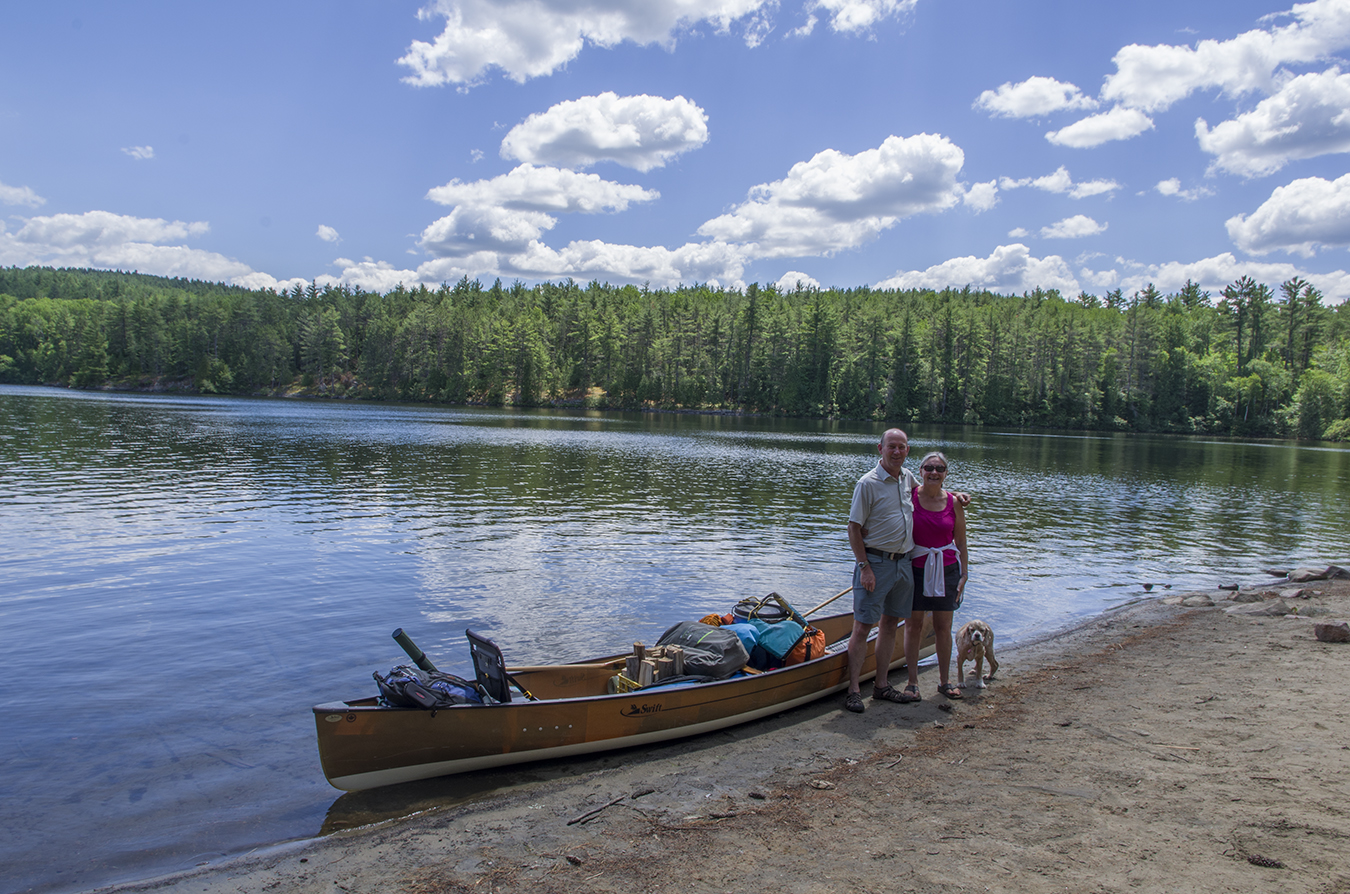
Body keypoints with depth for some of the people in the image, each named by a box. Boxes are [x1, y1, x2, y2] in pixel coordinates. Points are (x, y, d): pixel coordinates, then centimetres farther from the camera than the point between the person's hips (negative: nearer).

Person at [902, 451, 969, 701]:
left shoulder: (954, 503, -1)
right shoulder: (909, 497, -7)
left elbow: (961, 544, 6)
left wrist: (964, 574, 3)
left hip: (946, 569, 2)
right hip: (915, 568, -2)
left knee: (943, 626, 10)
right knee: (913, 625, 5)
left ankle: (944, 681, 23)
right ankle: (912, 682, 14)